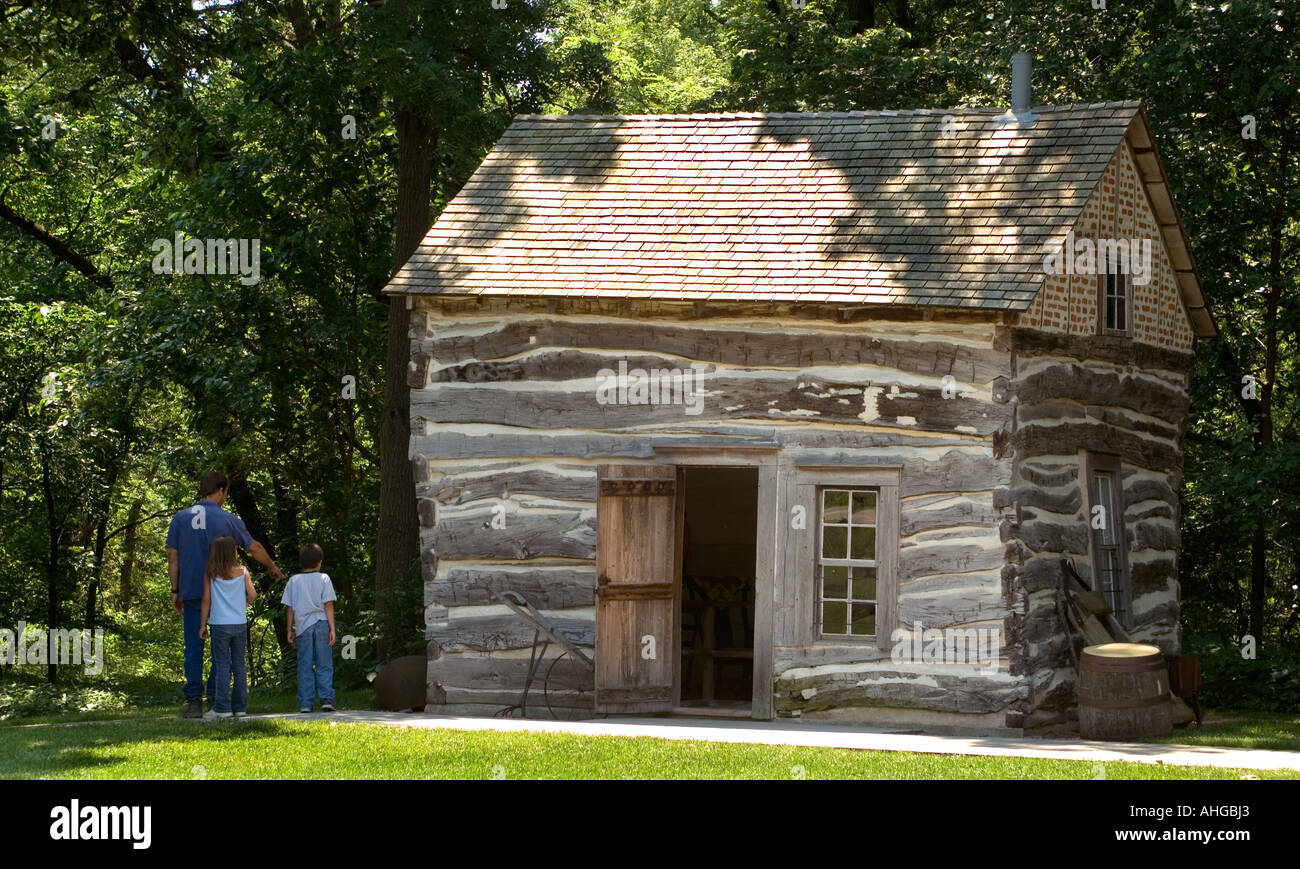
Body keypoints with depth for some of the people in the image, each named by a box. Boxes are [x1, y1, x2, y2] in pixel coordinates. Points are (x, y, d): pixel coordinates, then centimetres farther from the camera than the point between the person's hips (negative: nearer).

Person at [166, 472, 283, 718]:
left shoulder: (180, 519, 4)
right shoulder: (228, 520, 0)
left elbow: (173, 557, 3)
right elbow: (254, 548, 13)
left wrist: (176, 591, 9)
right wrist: (272, 568, 30)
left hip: (191, 593, 2)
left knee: (193, 647, 3)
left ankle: (193, 702, -2)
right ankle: (215, 698, 1)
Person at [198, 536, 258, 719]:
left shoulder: (210, 574, -4)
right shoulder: (242, 572, 0)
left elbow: (206, 600, -2)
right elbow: (252, 595, -1)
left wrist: (202, 625, 6)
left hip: (220, 624, -2)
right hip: (240, 623, 2)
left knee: (222, 665, 0)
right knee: (239, 664, 9)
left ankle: (223, 708, -5)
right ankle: (240, 706, 10)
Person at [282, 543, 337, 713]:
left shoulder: (294, 580, 5)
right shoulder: (323, 579, -1)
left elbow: (290, 608, 6)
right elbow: (328, 605, -4)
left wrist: (289, 629, 13)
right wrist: (332, 629, -3)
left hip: (303, 627, 1)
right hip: (321, 624, -1)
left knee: (305, 667, 5)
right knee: (324, 665, 4)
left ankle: (305, 703, 3)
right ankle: (326, 698, -7)